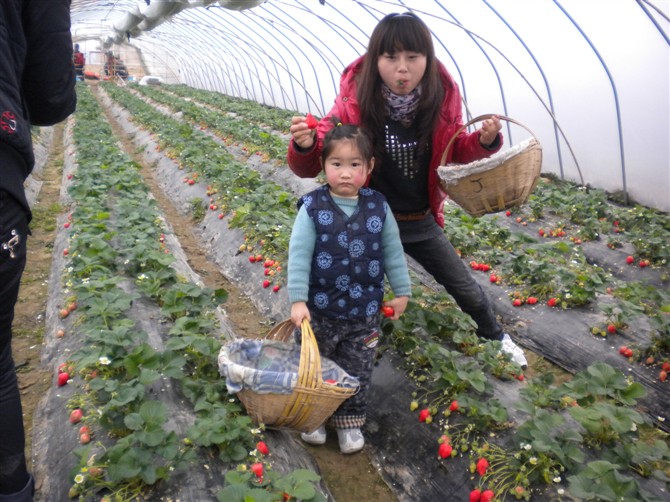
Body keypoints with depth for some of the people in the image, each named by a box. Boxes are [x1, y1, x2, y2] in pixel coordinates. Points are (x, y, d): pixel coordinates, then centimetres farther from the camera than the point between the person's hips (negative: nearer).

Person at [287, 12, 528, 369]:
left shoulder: (441, 98, -14)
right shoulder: (355, 101, -21)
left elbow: (454, 151, 3)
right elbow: (309, 166, -17)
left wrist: (484, 141, -19)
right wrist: (304, 145, -41)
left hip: (421, 222, 3)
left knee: (464, 286, 18)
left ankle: (494, 335, 48)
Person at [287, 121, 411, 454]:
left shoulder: (378, 207, -5)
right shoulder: (313, 208, -13)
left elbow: (393, 251, 4)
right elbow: (299, 255, -14)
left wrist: (401, 292, 7)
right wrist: (298, 301, -18)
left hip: (365, 312, 2)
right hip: (320, 311, -1)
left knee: (357, 371, 16)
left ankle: (349, 421, 38)